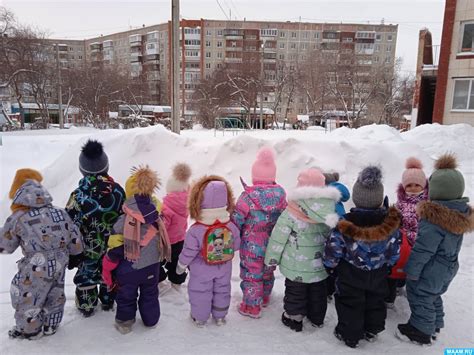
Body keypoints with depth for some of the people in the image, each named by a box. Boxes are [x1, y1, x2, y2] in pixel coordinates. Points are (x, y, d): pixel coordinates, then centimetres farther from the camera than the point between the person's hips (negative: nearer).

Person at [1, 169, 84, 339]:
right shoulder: (59, 212, -2)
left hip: (37, 269, -5)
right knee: (54, 295, 24)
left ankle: (30, 330, 35)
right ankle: (51, 326, 41)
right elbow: (75, 236, 4)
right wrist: (75, 255, 19)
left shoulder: (17, 219, -13)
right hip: (60, 264, 5)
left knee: (26, 298, 18)